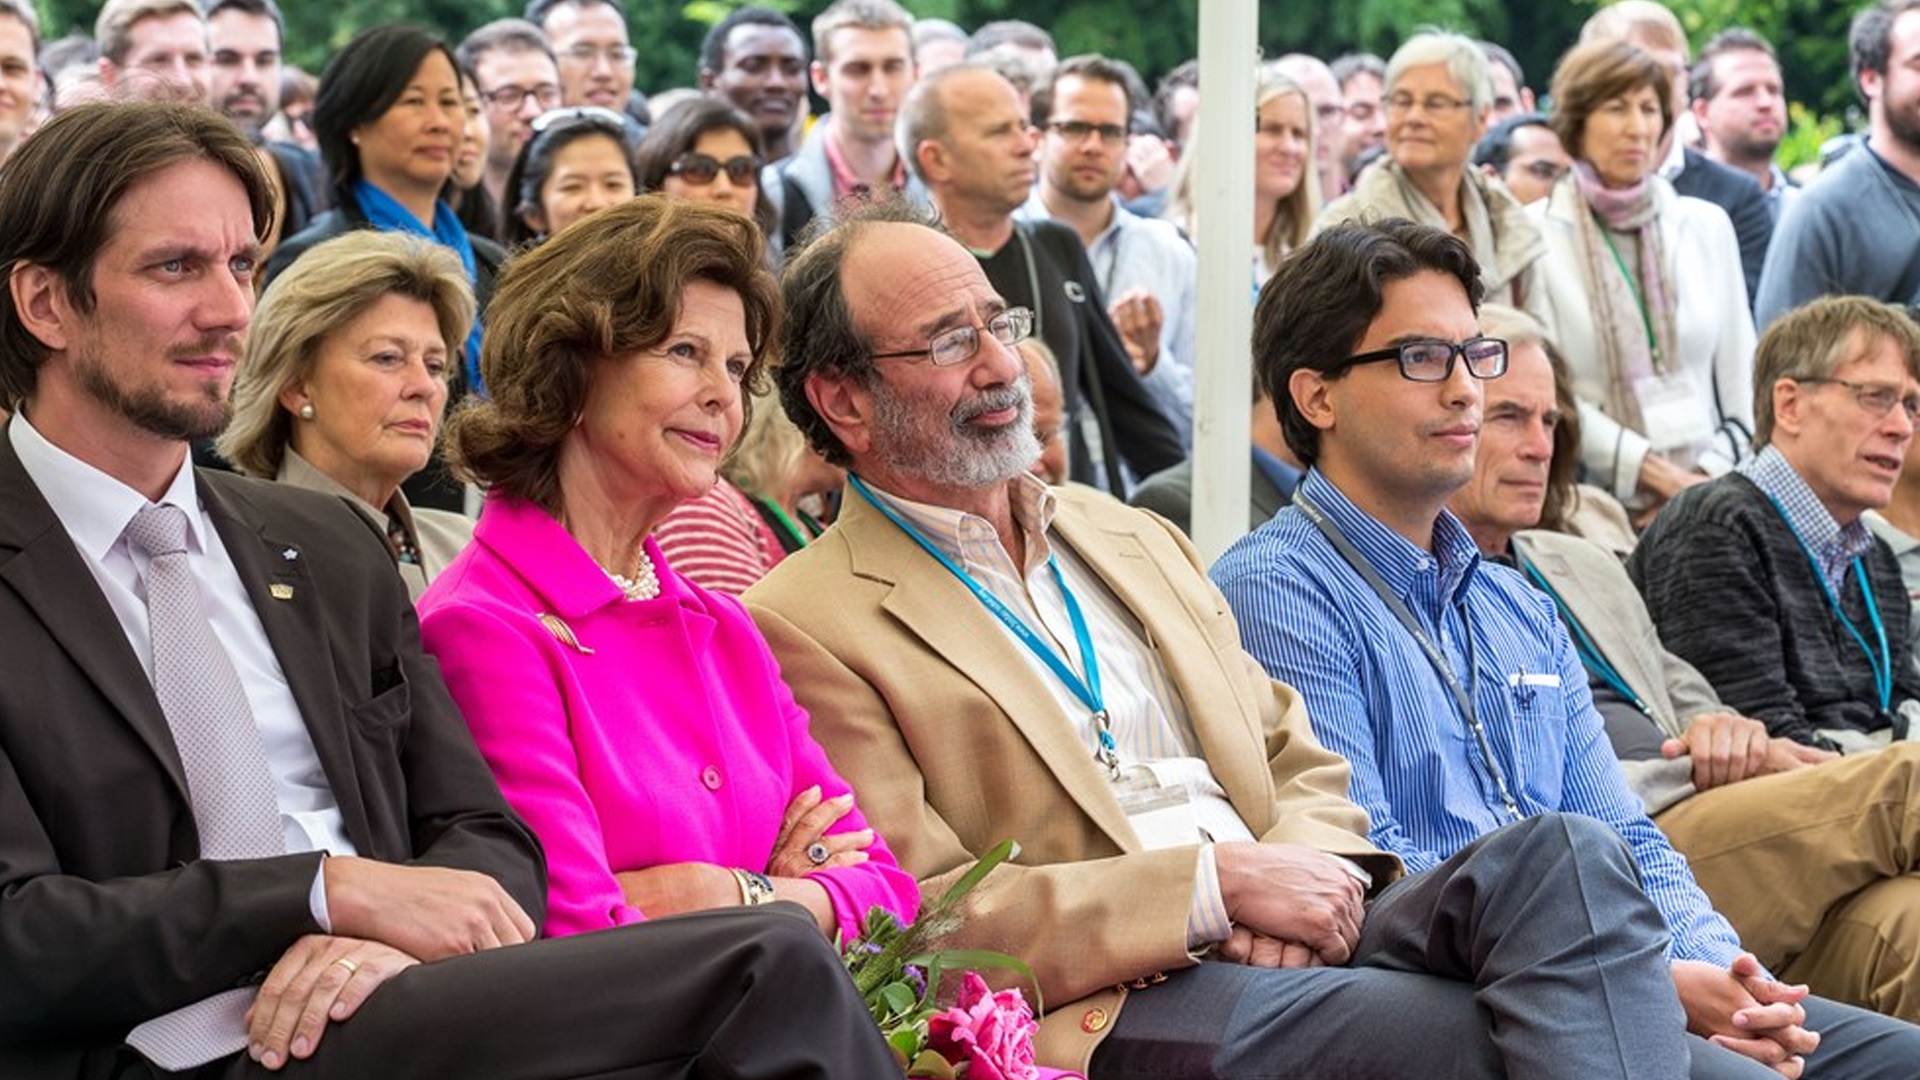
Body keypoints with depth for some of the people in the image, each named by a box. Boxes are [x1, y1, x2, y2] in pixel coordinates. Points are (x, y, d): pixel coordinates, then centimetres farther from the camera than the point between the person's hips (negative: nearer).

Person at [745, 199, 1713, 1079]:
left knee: (1562, 857, -23)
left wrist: (1306, 871, -3)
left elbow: (1303, 769, 23)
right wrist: (1219, 884, -13)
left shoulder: (1135, 540, 25)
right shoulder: (805, 629, 1)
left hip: (1295, 946, 7)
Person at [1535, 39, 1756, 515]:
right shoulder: (1538, 237, -1)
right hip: (1589, 495, -3)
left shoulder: (1708, 226, 12)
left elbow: (1742, 380, 12)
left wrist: (1709, 479, -2)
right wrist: (1662, 474, -9)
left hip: (1704, 490, 3)